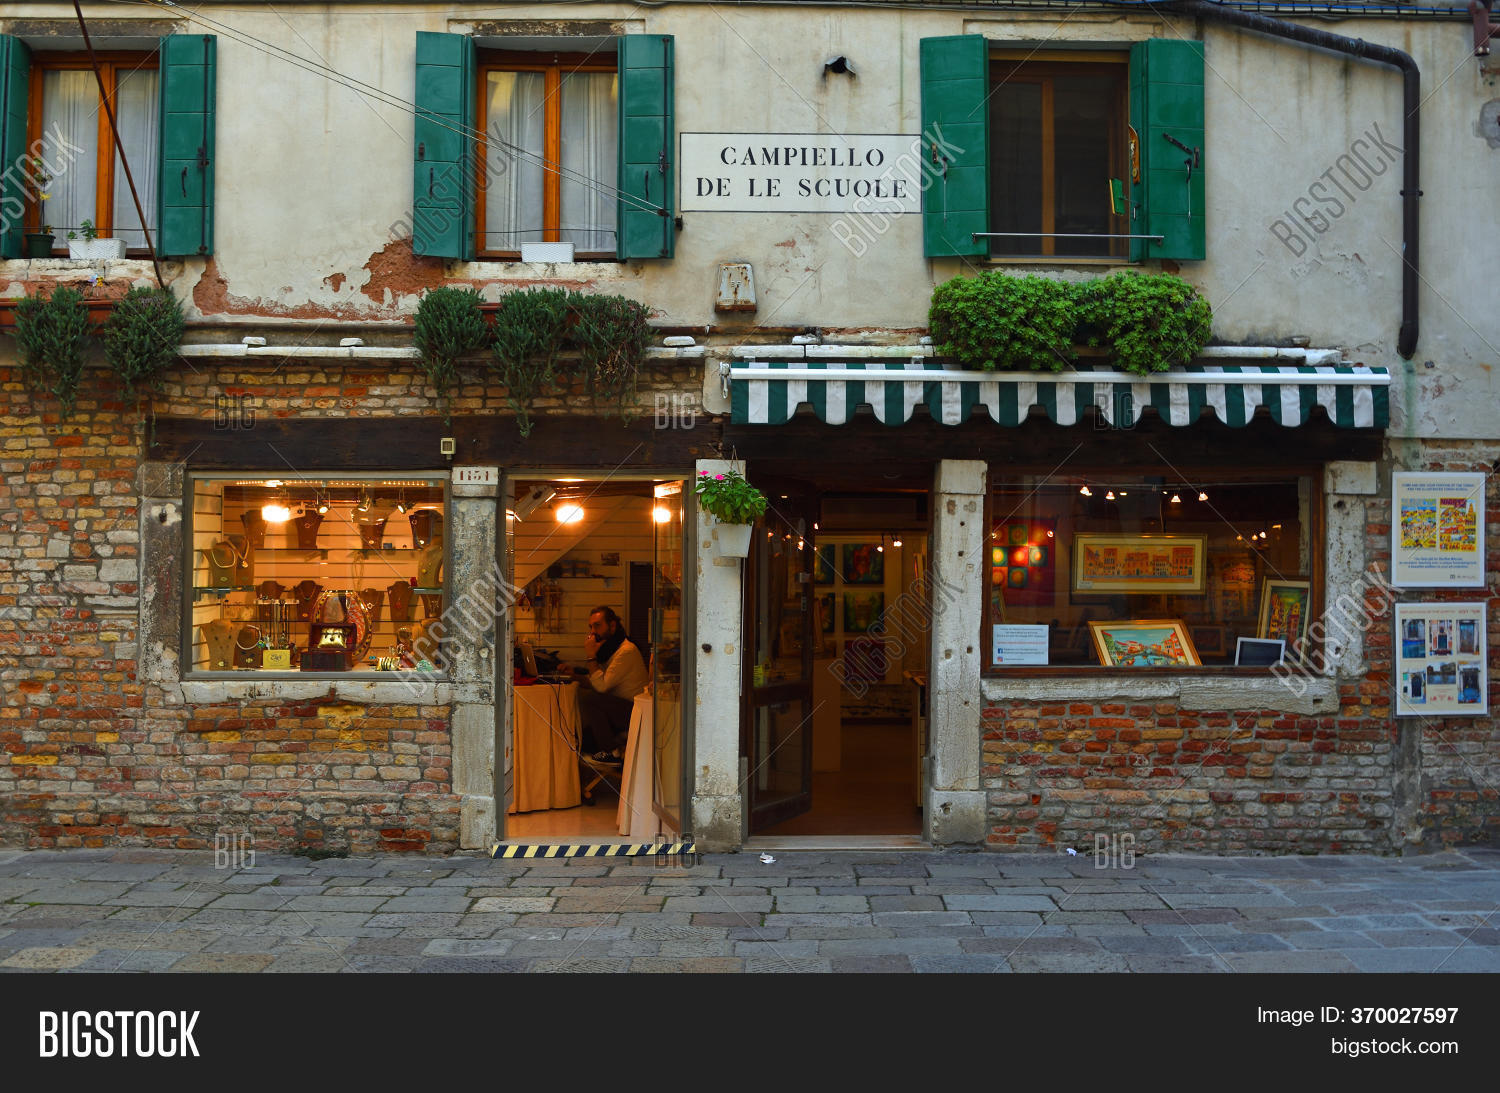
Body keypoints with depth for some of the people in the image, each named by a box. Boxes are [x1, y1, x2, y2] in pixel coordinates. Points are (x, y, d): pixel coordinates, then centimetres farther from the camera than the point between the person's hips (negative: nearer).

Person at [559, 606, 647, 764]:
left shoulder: (626, 651, -19)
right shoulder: (609, 647, 12)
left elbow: (601, 685, -24)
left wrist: (591, 656, -17)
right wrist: (574, 669, 5)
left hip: (633, 711, -10)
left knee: (585, 696, -26)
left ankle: (611, 752, -16)